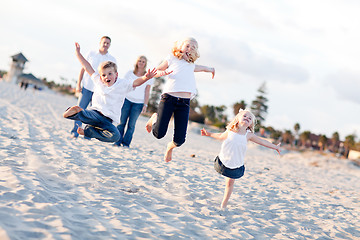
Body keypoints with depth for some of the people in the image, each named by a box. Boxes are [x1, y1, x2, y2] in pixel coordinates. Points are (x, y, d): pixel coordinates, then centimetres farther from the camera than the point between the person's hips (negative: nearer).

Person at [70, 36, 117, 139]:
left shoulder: (112, 60, 7)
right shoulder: (91, 54, 7)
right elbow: (83, 69, 8)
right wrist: (78, 84, 1)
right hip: (86, 87, 0)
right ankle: (75, 132, 8)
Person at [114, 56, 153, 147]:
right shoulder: (130, 73, 9)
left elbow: (147, 92, 5)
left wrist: (145, 105, -2)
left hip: (139, 103, 0)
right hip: (127, 100, 1)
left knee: (131, 124, -2)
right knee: (122, 122, -5)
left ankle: (126, 143, 5)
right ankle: (118, 141, 3)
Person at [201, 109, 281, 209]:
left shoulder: (249, 135, -5)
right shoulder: (230, 131, -7)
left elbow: (262, 141, 7)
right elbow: (221, 136, 14)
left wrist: (275, 147, 14)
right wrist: (209, 134, 19)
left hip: (236, 165, 1)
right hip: (223, 161, -1)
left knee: (230, 182, 10)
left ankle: (224, 204, 22)